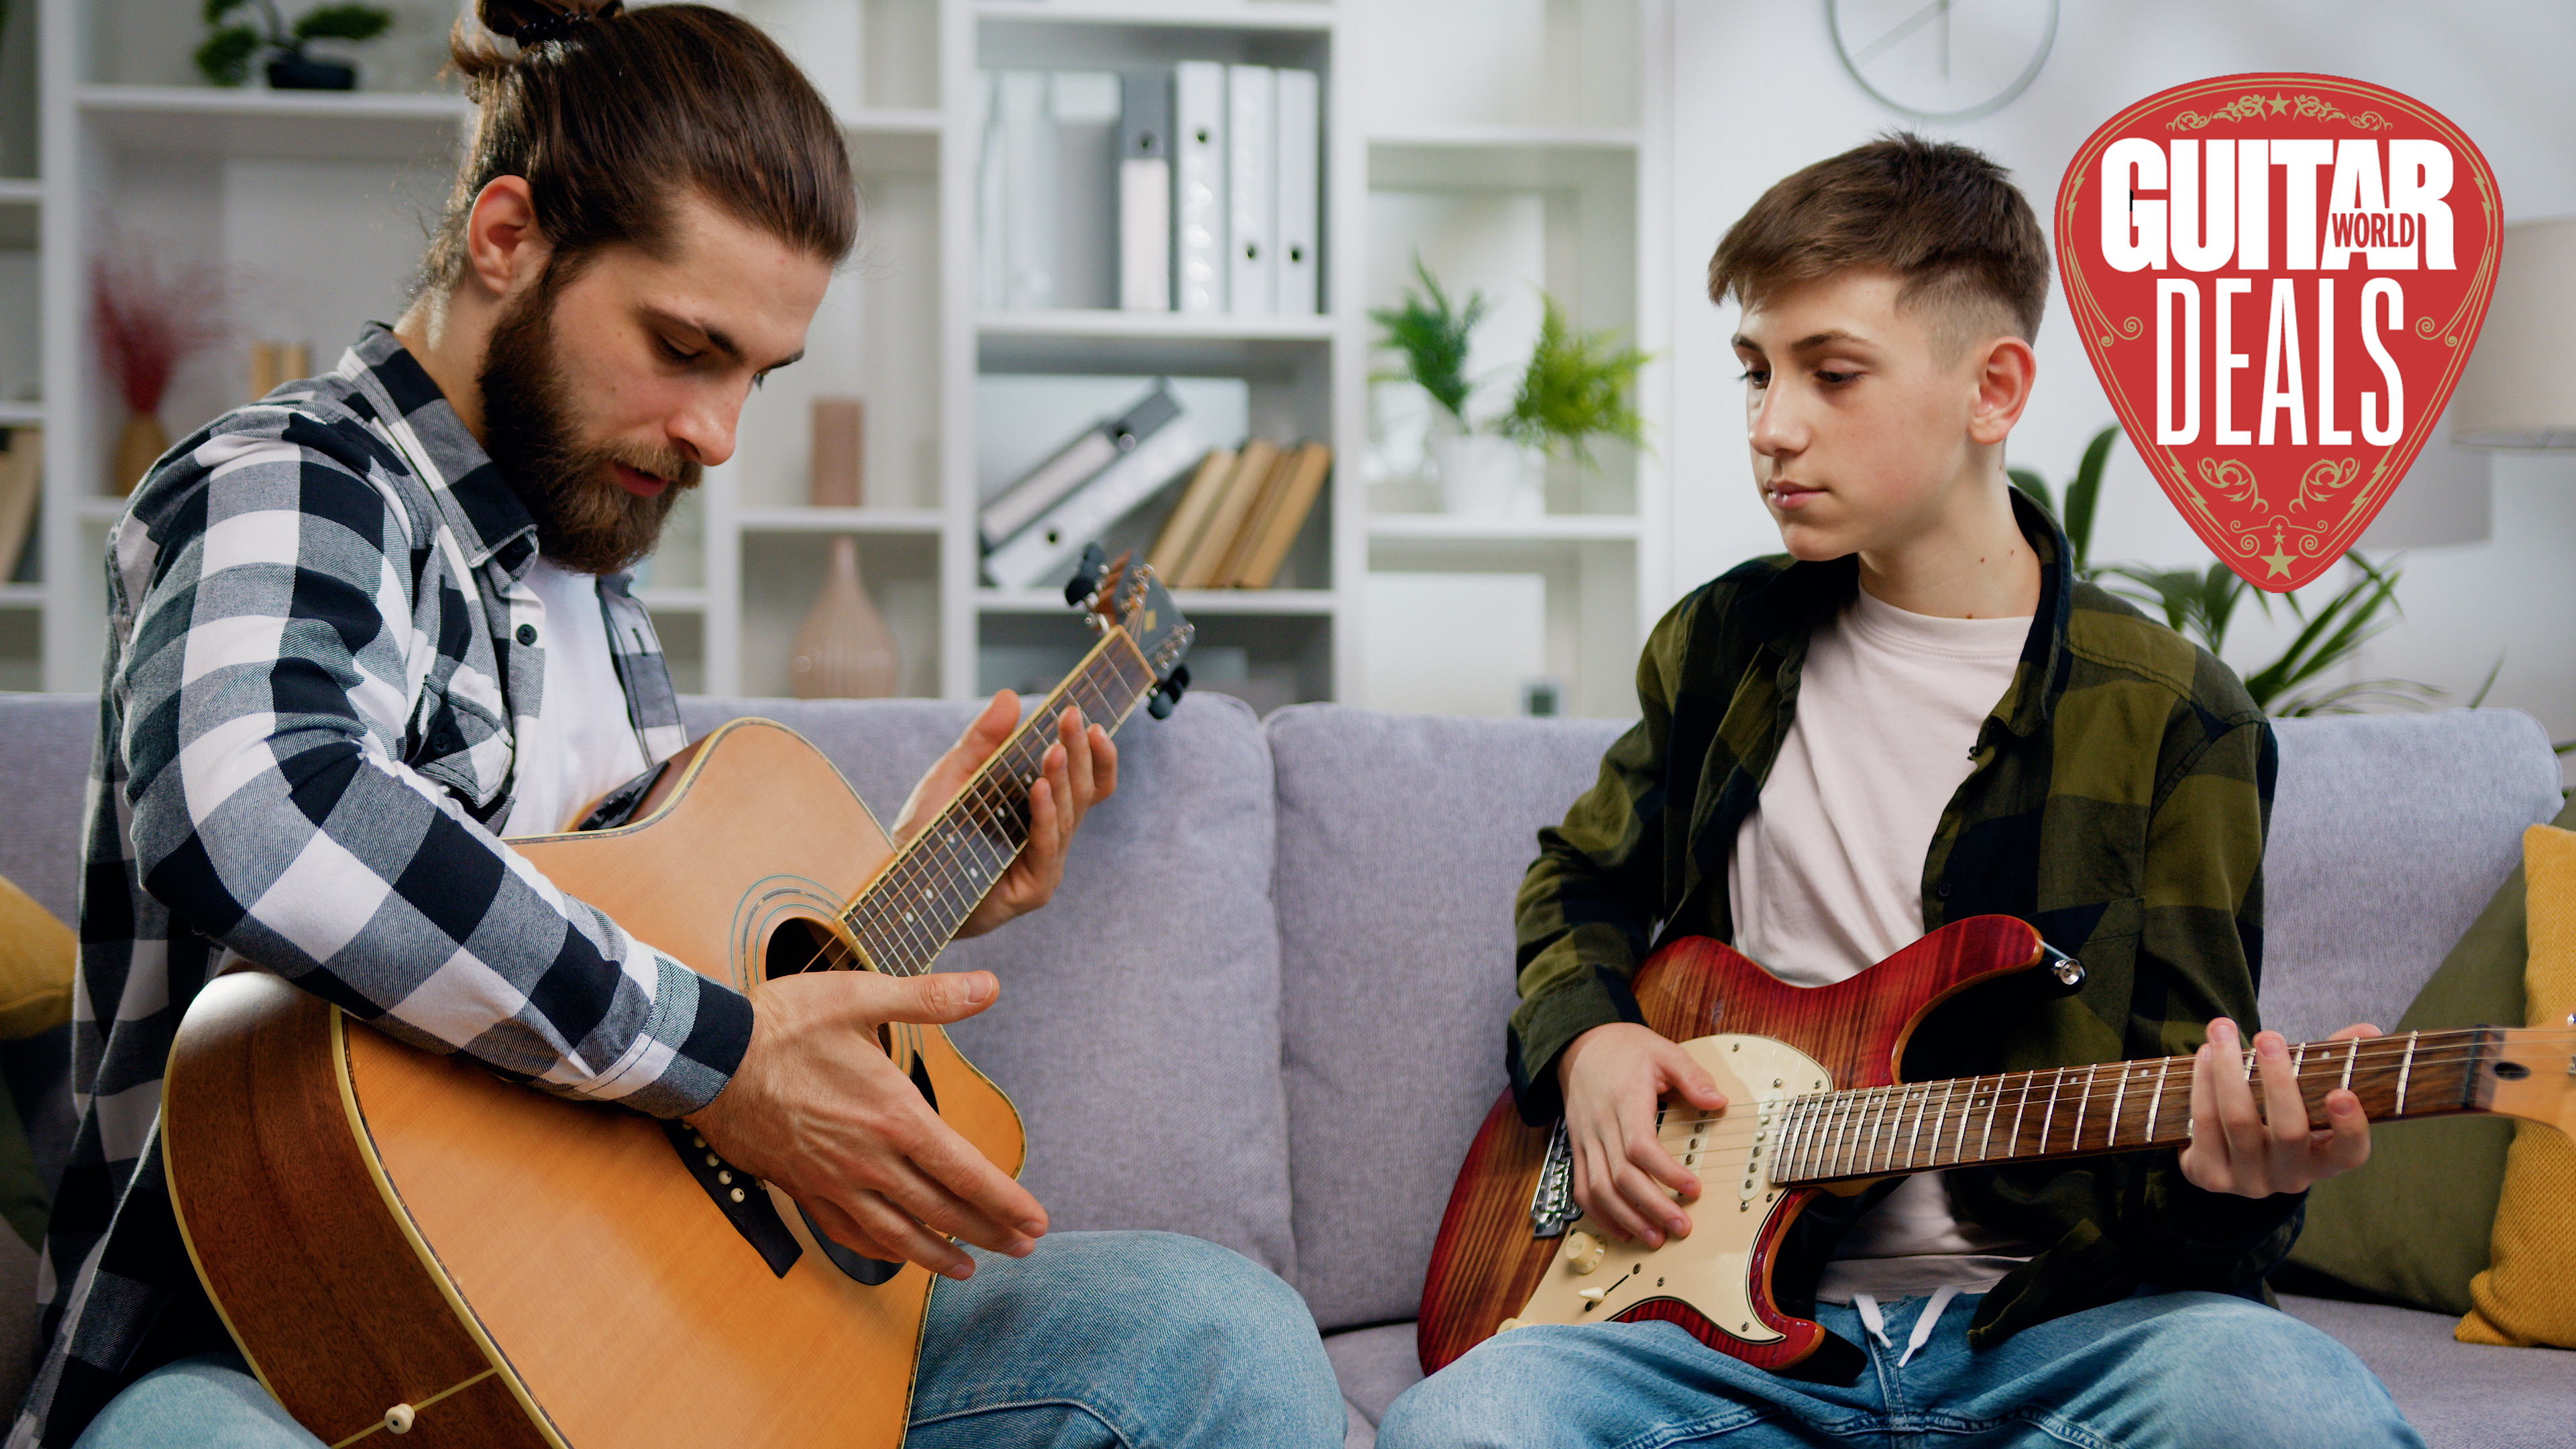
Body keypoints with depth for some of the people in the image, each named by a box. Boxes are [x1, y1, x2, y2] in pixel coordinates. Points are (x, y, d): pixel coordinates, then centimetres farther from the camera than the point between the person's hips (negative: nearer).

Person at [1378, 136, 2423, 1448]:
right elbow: (1585, 881, 29)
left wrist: (2226, 1184, -24)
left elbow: (2185, 1115, 0)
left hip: (2052, 1320, -2)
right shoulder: (1722, 647, 13)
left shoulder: (2169, 719, 0)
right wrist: (1584, 1038, 7)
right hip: (1752, 1315, 2)